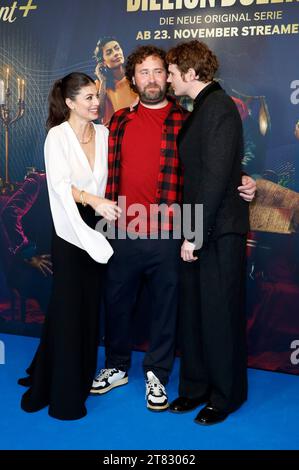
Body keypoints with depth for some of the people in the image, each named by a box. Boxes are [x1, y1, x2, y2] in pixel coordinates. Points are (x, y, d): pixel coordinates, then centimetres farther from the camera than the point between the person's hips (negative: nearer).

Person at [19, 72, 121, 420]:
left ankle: (82, 377, 28)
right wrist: (93, 201, -35)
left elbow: (110, 176, 6)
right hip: (70, 230, -4)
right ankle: (62, 391, 14)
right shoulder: (57, 136, -9)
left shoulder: (103, 134, 5)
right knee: (68, 307, 0)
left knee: (90, 306, 11)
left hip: (97, 229, 5)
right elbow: (60, 184, -21)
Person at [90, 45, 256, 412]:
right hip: (122, 234, 3)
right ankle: (116, 367, 35)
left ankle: (157, 374, 27)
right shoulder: (119, 122, 9)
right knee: (116, 301, 14)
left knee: (164, 305, 9)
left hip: (166, 236, -3)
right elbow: (107, 171, 14)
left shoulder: (184, 122, 0)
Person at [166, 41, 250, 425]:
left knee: (219, 314, 3)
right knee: (193, 310, 15)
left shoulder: (219, 107, -14)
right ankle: (196, 386, 29)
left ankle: (226, 395, 20)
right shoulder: (202, 107, 15)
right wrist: (191, 231, 12)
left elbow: (215, 175, -20)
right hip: (199, 228, 9)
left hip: (219, 231, -9)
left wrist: (195, 233, -20)